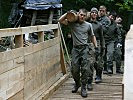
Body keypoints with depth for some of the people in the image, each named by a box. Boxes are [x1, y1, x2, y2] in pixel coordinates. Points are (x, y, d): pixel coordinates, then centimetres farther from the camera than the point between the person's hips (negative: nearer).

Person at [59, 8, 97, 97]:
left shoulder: (88, 25, 7)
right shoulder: (72, 23, 4)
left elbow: (92, 36, 15)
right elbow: (60, 20, -1)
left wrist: (96, 47, 9)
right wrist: (68, 13, -7)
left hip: (84, 48, -1)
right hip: (75, 48, 1)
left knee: (85, 69, -7)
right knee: (74, 69, 4)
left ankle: (83, 88, 2)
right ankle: (77, 83, 30)